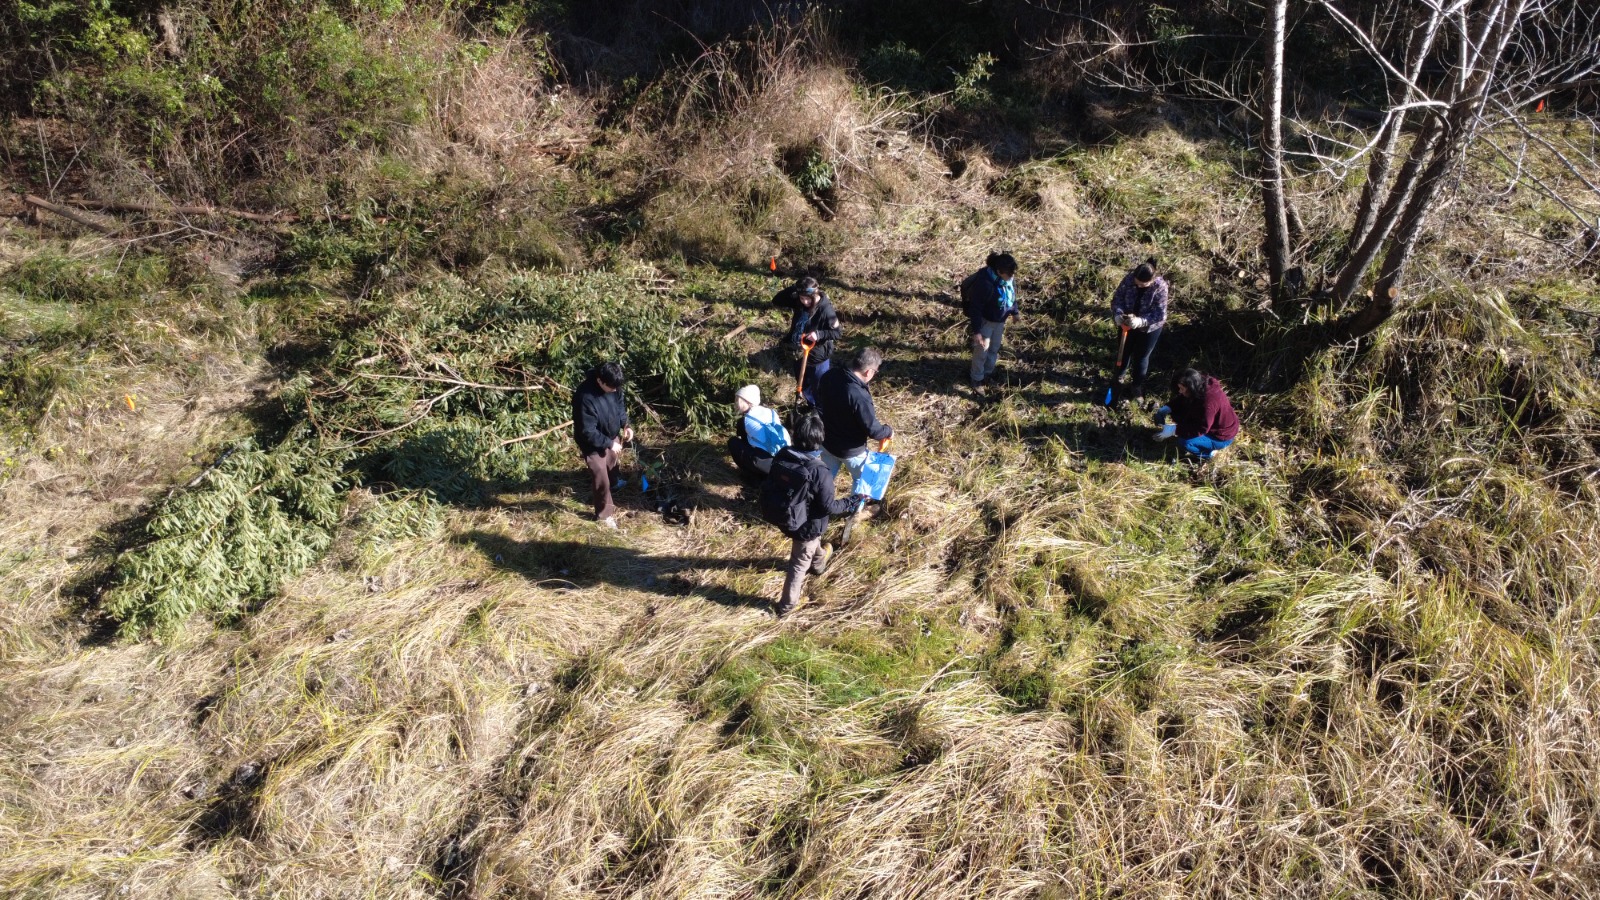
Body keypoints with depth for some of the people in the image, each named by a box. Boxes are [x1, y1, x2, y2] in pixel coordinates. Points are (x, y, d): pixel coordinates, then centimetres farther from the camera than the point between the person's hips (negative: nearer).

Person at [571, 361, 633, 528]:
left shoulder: (613, 386, -17)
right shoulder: (585, 397, -38)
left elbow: (619, 406, 5)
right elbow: (588, 432, -31)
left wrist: (626, 425, -8)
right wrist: (609, 443, -25)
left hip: (611, 436, 7)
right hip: (594, 444, -7)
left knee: (612, 464, 33)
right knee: (602, 480, 3)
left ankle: (614, 482, 64)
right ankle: (604, 514, 22)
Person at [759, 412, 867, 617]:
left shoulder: (781, 456, -17)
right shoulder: (820, 473, -34)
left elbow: (769, 486, -2)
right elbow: (828, 507, -23)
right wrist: (853, 501, -10)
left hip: (782, 517, 6)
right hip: (807, 525, -6)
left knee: (812, 543, 38)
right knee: (800, 563, 19)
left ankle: (819, 562, 68)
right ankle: (786, 604, 37)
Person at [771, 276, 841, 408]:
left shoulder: (825, 309, -25)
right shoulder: (798, 302, -9)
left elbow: (837, 333, -19)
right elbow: (776, 301, -5)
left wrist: (819, 334, -36)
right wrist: (792, 289, -20)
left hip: (817, 358, -7)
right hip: (799, 354, 7)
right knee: (804, 387, 25)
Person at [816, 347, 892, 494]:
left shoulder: (829, 376, -14)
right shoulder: (860, 397, -36)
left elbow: (820, 397, 8)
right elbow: (873, 430, -27)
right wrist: (889, 431, -7)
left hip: (827, 441, 6)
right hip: (850, 450, -6)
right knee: (861, 478, 23)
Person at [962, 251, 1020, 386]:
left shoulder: (1008, 278, -13)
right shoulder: (984, 283, -36)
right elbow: (975, 308, -29)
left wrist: (1015, 311, 21)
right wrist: (976, 331, -28)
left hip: (1000, 320, 7)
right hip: (985, 321, -7)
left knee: (994, 347, 23)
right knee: (982, 350, 5)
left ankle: (988, 372, 44)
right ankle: (977, 378, 26)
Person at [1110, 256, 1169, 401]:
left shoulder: (1160, 287, -30)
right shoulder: (1129, 279, -21)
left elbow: (1160, 315, -28)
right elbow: (1117, 298, -12)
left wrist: (1140, 321, -43)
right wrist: (1118, 314, -32)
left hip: (1149, 328, -3)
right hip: (1127, 324, 3)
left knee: (1141, 356, 13)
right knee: (1124, 351, 23)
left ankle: (1136, 385, 36)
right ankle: (1119, 376, 50)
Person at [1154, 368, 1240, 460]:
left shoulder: (1209, 401, -37)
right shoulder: (1201, 387, -12)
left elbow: (1201, 429, -33)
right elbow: (1181, 400, 4)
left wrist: (1175, 430, -33)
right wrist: (1167, 408, -15)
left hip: (1222, 437, -9)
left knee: (1184, 442, -28)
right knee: (1176, 411, -1)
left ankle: (1208, 453, 0)